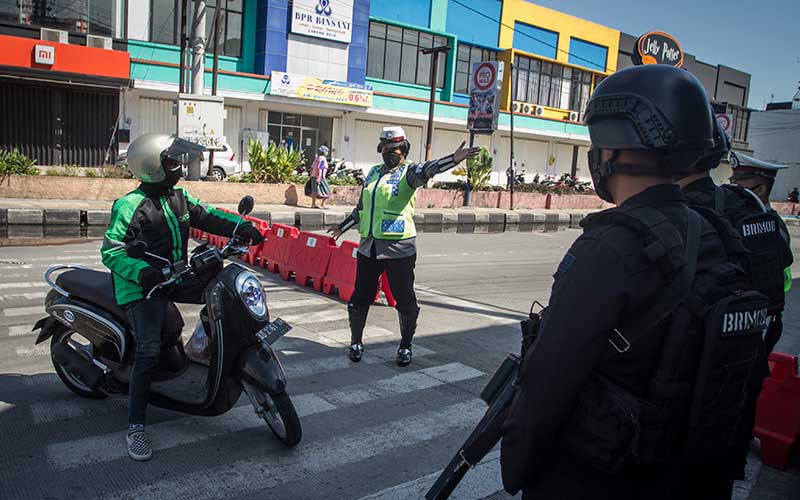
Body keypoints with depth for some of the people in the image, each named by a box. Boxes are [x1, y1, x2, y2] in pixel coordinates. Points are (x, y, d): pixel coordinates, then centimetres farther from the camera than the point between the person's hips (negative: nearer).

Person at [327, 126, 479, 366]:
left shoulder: (408, 171, -2)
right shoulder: (373, 172, 16)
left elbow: (427, 169, -25)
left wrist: (453, 159, -45)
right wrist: (341, 228, 34)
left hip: (398, 248, -5)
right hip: (368, 246, 5)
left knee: (405, 299, 2)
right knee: (360, 297, 10)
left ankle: (405, 346, 21)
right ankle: (356, 342, 28)